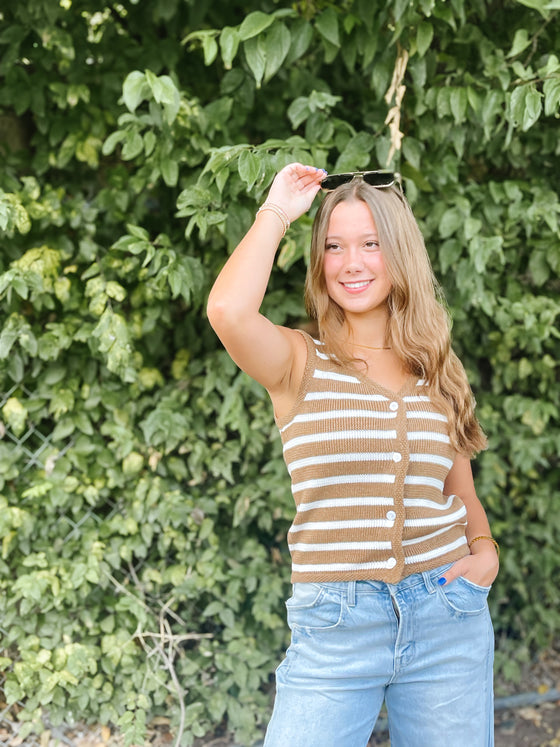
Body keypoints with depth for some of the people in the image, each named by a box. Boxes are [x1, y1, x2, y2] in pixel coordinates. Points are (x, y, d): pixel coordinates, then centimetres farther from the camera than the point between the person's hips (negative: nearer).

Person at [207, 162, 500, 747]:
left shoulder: (437, 371, 9)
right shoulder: (300, 364, -2)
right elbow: (229, 312, -25)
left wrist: (485, 551, -1)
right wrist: (277, 210, -11)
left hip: (447, 618, 3)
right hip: (334, 628, -3)